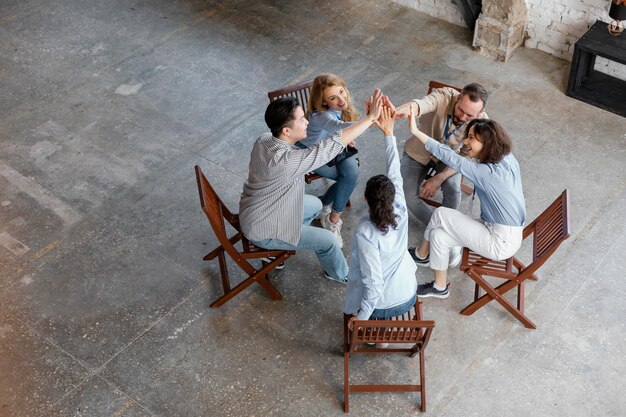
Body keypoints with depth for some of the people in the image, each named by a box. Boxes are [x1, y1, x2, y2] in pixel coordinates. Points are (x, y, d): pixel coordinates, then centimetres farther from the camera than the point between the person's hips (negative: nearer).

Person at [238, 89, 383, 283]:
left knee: (315, 205, 23)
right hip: (263, 230, -8)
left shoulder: (265, 140, -12)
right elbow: (333, 144, -39)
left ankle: (277, 249, 34)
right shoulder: (285, 160, -39)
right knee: (327, 240, 2)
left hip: (260, 210, 8)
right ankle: (340, 274, 33)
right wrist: (370, 117, -37)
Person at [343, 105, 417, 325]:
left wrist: (362, 316, -15)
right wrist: (389, 133, -1)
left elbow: (373, 283, -27)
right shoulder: (400, 211, -17)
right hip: (408, 298, 3)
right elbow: (395, 173, -5)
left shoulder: (365, 232, -28)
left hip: (381, 305, -3)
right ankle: (384, 321, 27)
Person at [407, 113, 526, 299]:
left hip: (501, 243, -9)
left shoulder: (487, 173, -27)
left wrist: (415, 131, -30)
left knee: (440, 215, -8)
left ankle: (421, 256, 15)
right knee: (438, 235, 0)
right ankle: (439, 287, 15)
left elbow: (448, 156, -30)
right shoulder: (507, 159, -3)